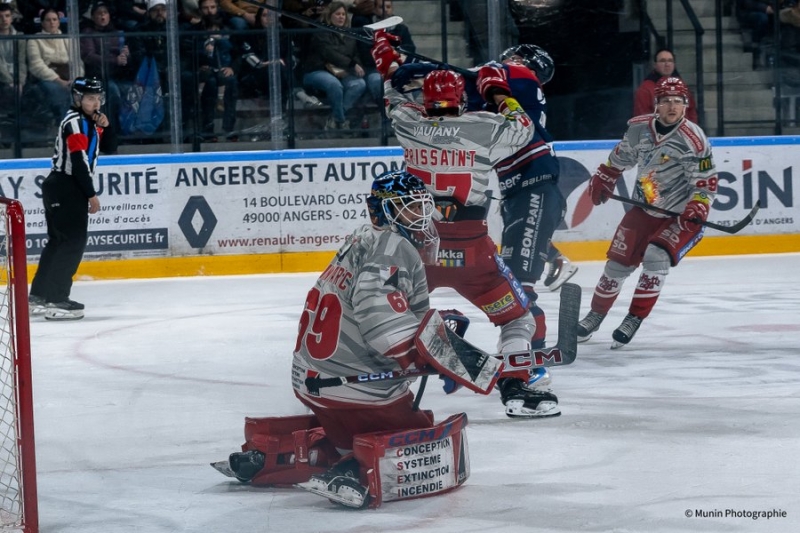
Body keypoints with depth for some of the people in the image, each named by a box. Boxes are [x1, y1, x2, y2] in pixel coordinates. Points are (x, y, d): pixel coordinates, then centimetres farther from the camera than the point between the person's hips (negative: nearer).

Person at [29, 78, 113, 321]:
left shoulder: (88, 121, 16)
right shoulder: (75, 122, -14)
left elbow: (109, 148, 19)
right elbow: (79, 161, -20)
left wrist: (104, 127, 1)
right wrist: (91, 195, -17)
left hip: (64, 188, 10)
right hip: (65, 188, -10)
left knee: (59, 241, 14)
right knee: (73, 242, -12)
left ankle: (39, 296, 18)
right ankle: (54, 300, -15)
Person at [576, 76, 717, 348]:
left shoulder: (692, 139, -19)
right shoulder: (639, 128, -4)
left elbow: (707, 182, -17)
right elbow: (621, 156, 17)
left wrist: (697, 209, -31)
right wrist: (604, 178, 21)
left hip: (680, 216, -5)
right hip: (643, 210, 5)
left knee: (656, 257, -25)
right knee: (618, 263, 6)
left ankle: (634, 319, -14)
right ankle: (596, 315, 28)